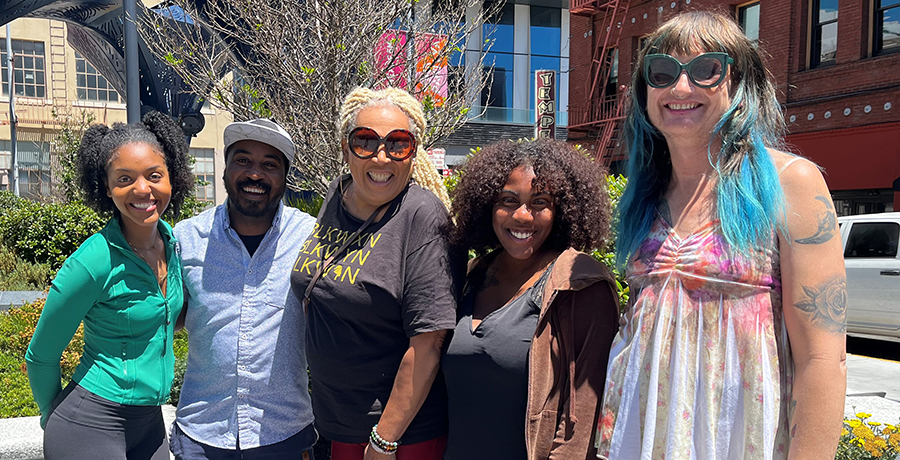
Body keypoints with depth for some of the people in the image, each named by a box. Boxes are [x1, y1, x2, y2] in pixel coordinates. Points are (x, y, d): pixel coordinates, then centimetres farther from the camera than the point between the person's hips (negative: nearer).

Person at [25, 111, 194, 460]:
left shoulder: (173, 241, -2)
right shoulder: (94, 261, -21)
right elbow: (41, 356, -8)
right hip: (91, 428, -6)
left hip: (150, 422, 6)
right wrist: (52, 416, 7)